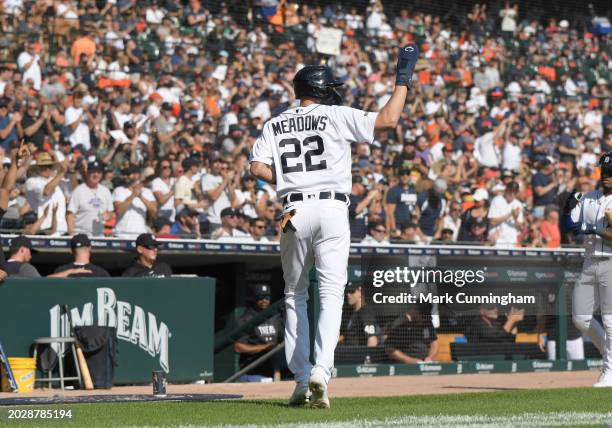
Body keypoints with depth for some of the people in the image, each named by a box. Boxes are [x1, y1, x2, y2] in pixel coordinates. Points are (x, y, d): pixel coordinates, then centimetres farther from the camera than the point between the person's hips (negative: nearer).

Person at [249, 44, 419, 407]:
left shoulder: (275, 125, 13)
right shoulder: (336, 116, 3)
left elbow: (258, 167, 0)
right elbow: (388, 119, -4)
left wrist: (288, 180, 15)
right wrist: (404, 78, 7)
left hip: (294, 211, 3)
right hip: (332, 209, -3)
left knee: (295, 296, 14)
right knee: (331, 294, -4)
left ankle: (301, 380, 11)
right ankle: (321, 370, -22)